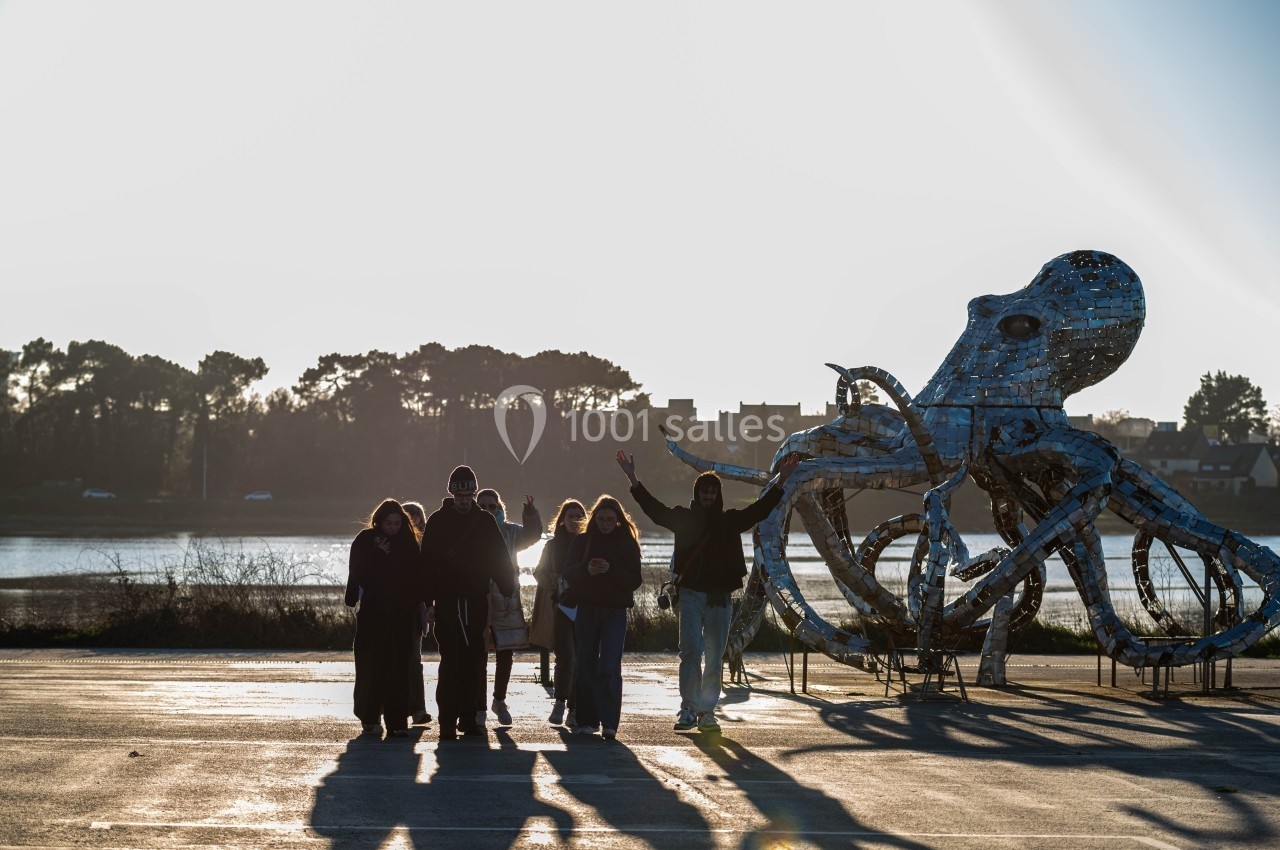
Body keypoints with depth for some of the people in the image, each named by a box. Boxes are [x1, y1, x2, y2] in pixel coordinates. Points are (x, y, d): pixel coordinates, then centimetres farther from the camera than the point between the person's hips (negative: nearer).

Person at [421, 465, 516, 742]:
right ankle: (447, 721, -5)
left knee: (473, 662, 4)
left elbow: (499, 559, 9)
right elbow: (428, 563, 0)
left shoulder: (485, 521, 7)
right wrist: (428, 600, -6)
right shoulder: (437, 521, 2)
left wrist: (507, 591, 0)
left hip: (476, 602, 3)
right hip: (447, 602, -2)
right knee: (451, 661, -7)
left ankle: (468, 718, 13)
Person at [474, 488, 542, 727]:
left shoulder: (509, 532, 7)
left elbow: (532, 535, -3)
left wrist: (531, 513, -20)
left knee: (505, 655, 10)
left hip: (505, 603, 3)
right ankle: (479, 708, 8)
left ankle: (499, 700, 29)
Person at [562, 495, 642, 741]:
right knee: (586, 667, 4)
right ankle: (587, 721, 13)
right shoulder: (582, 541, 8)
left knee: (609, 667, -12)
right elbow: (568, 573, 0)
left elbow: (635, 580, -2)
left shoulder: (627, 544, 3)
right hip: (586, 610, 2)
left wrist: (611, 570, -18)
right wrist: (586, 569, -21)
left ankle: (609, 723, -14)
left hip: (614, 612, -2)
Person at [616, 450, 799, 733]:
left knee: (715, 658, 4)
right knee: (691, 651, -10)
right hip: (691, 594, -2)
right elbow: (653, 507, 0)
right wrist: (633, 478, -8)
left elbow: (760, 509, 7)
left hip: (720, 597, 2)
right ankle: (688, 710, -8)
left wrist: (780, 482, -1)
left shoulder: (730, 521, 10)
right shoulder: (683, 518, 6)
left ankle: (707, 711, 10)